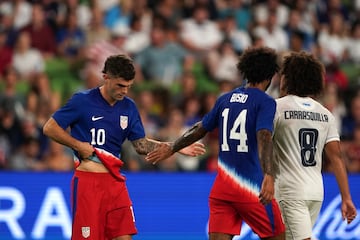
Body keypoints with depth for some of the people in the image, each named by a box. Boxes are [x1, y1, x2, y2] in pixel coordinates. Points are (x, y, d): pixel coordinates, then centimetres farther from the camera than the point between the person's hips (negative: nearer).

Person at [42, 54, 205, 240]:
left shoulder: (128, 107, 9)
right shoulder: (82, 101, -7)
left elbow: (140, 144, 12)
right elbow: (49, 127, -3)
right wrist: (78, 145, -12)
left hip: (115, 180, 5)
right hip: (87, 180, -5)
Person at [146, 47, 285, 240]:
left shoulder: (225, 99, 12)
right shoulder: (266, 102, -6)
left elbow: (199, 130, 21)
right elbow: (264, 138, -21)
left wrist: (171, 149, 36)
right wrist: (268, 176, -33)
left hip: (221, 187, 5)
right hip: (251, 186, -5)